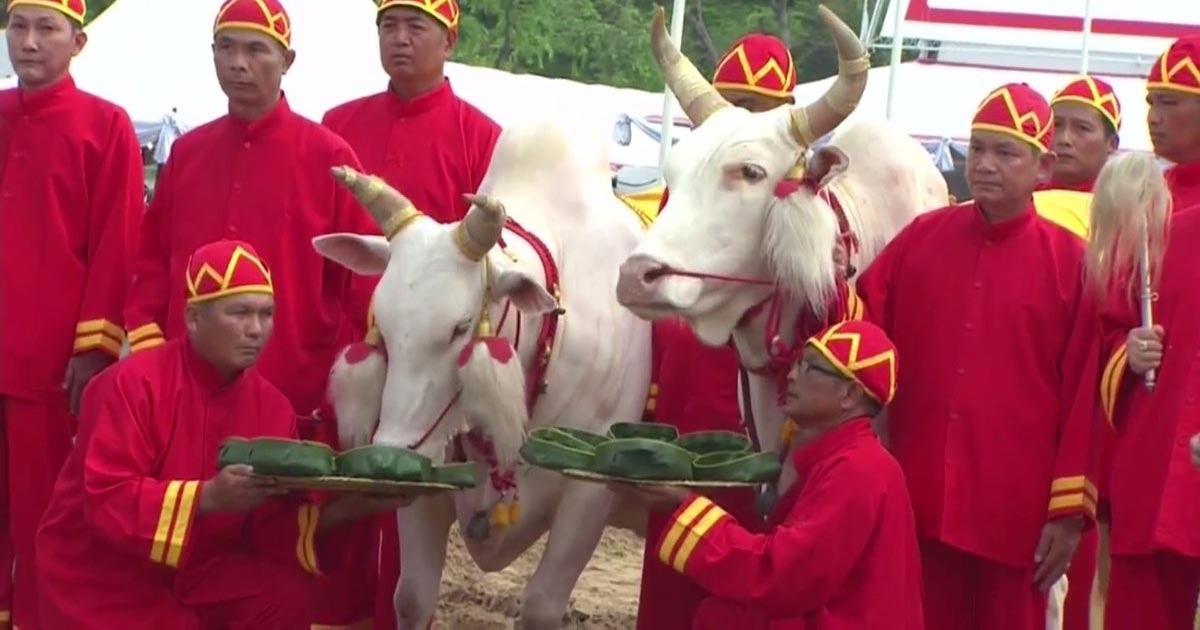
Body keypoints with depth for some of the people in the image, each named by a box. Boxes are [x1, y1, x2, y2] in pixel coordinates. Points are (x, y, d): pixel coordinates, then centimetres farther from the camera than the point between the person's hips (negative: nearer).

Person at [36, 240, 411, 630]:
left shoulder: (272, 406, -2)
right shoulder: (132, 384, -18)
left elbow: (275, 529, -3)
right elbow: (106, 499, -25)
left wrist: (338, 513, -22)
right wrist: (207, 498, -35)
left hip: (196, 570, 5)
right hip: (103, 581, -5)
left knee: (286, 598, -18)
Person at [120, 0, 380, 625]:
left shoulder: (328, 156, -2)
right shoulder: (187, 154, 11)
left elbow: (363, 274, -3)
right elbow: (153, 262, 13)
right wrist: (147, 348, 3)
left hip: (304, 397, -4)